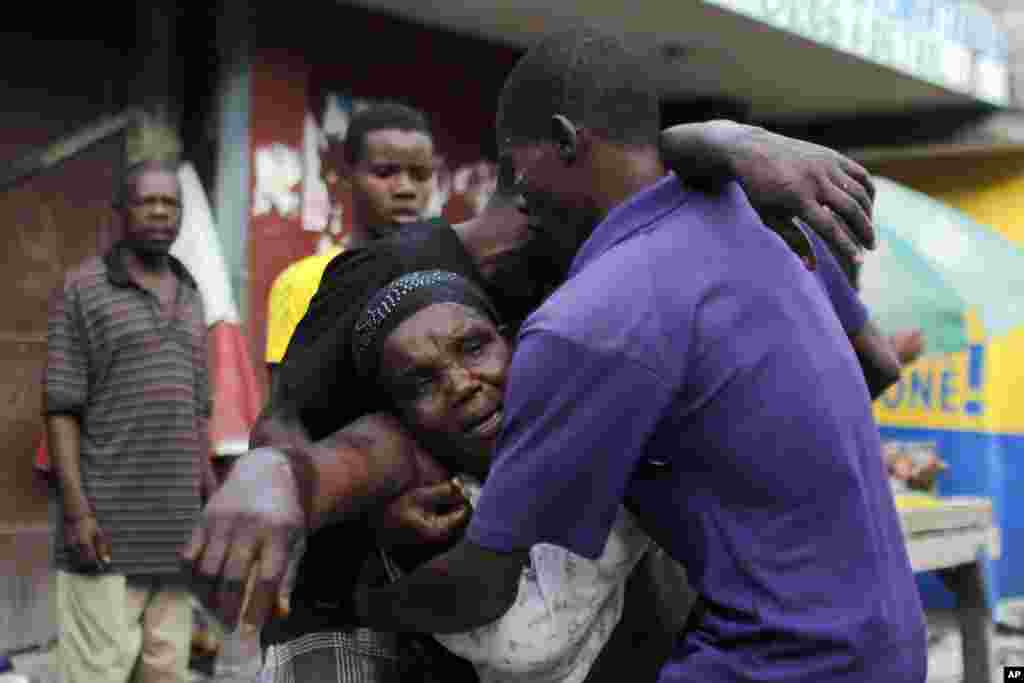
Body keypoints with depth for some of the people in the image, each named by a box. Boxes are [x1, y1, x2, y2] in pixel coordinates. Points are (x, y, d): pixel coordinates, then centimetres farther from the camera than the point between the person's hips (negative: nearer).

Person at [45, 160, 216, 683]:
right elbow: (61, 409, -8)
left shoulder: (189, 298, 14)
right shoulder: (80, 290, -4)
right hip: (106, 520, -6)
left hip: (173, 523, 6)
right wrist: (76, 509, -17)